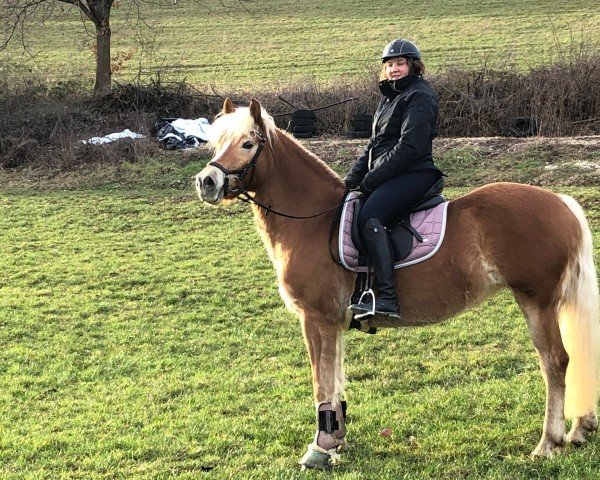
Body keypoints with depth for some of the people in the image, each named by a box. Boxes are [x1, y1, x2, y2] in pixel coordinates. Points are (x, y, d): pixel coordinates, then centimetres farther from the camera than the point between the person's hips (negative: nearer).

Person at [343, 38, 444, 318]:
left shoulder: (420, 96, -8)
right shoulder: (390, 96, 22)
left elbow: (409, 147, -17)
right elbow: (374, 145, 23)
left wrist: (370, 180, -16)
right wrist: (352, 178, 8)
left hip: (413, 174, -10)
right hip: (387, 177, 10)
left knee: (369, 219, -30)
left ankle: (387, 298, -37)